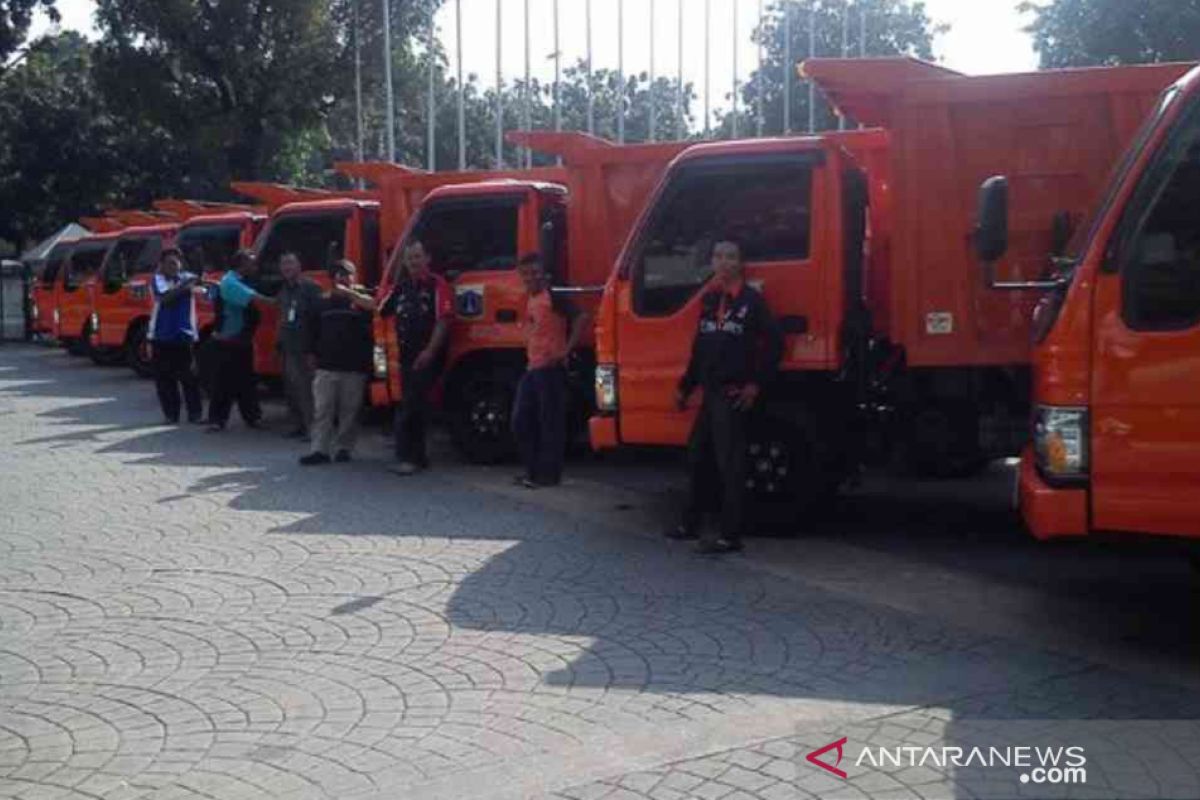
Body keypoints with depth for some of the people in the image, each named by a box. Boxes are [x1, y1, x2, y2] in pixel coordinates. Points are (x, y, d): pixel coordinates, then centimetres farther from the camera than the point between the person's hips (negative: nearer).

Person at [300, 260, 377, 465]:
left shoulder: (360, 299, 3)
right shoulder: (323, 304, 13)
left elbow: (372, 305, -22)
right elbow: (314, 334, 18)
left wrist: (349, 292, -26)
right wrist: (312, 356, 13)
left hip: (354, 367, -2)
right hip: (326, 366, 3)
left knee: (349, 411, 2)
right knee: (322, 410, -2)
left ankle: (343, 448, 12)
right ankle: (319, 450, -2)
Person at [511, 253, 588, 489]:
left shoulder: (552, 297, -11)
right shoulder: (530, 300, 15)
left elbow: (581, 318, -22)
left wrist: (567, 349, -20)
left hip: (551, 368, -9)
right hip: (532, 368, 9)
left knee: (550, 422, -3)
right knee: (521, 421, 9)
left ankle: (548, 474, 4)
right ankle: (533, 469, 19)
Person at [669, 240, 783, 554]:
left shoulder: (751, 300, -5)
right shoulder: (710, 300, 15)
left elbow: (775, 342, -10)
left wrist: (756, 383, -12)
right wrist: (685, 387, 20)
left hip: (733, 394, -7)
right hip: (711, 392, 7)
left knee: (729, 464, -5)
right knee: (698, 458, 14)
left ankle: (730, 536, 1)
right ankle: (690, 524, 27)